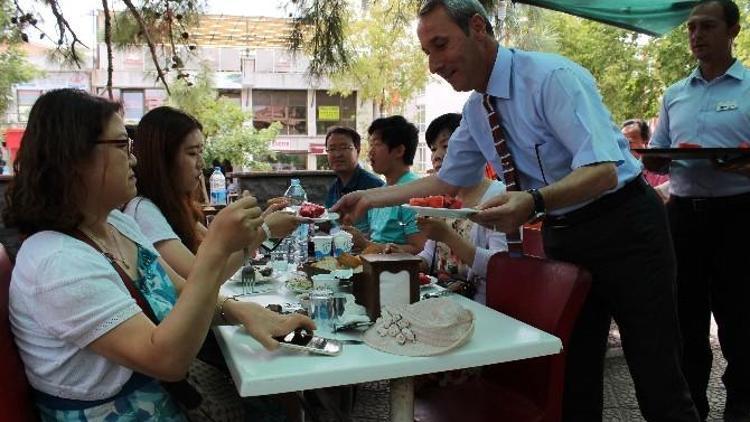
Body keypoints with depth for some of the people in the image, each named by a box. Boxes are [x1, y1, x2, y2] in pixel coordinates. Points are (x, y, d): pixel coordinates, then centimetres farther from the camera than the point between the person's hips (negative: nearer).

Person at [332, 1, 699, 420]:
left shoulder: (552, 76, -19)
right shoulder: (475, 111, 4)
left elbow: (603, 171, -28)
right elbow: (446, 181, 15)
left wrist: (533, 202, -45)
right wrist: (372, 197, 10)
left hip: (624, 228, -6)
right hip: (562, 236, 7)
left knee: (657, 379, 1)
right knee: (573, 375, 12)